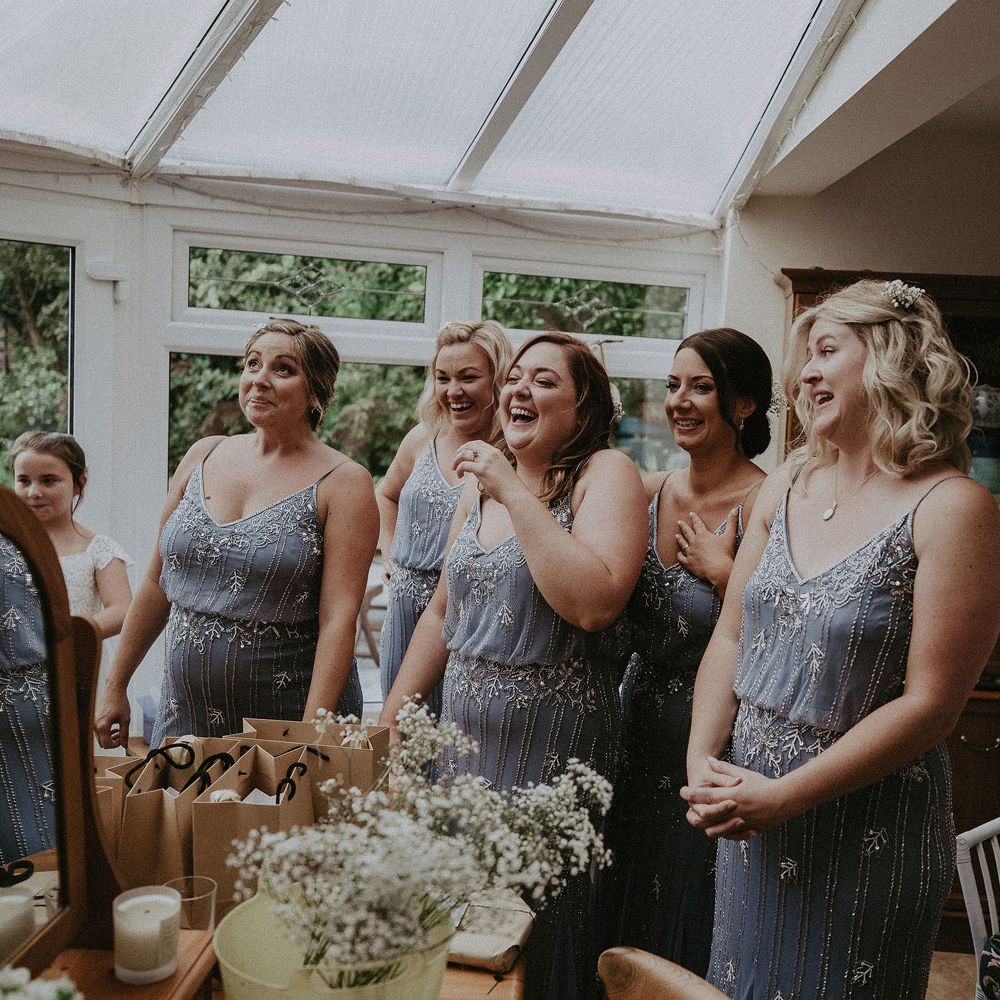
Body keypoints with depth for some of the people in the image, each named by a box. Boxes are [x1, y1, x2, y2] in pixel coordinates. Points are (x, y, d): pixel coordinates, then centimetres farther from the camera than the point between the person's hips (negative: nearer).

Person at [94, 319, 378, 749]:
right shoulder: (203, 456, 5)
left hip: (286, 718, -4)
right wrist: (116, 686, 12)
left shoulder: (343, 483, -10)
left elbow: (338, 618, -16)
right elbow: (157, 583, 10)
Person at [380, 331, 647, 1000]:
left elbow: (595, 604, -27)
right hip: (462, 732, 7)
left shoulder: (604, 474, -10)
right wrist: (389, 718, 15)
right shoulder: (483, 480, 11)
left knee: (536, 929, 7)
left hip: (551, 742, -6)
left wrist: (516, 494, -23)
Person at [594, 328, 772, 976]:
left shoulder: (765, 505, -17)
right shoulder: (649, 492, 1)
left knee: (690, 911, 14)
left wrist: (722, 571, -23)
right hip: (640, 722, 6)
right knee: (624, 903, 23)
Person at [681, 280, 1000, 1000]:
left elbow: (930, 702, -18)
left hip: (866, 819, -5)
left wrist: (786, 795, -19)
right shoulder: (786, 486, 2)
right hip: (748, 812, 6)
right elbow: (730, 636, 5)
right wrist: (702, 762, -6)